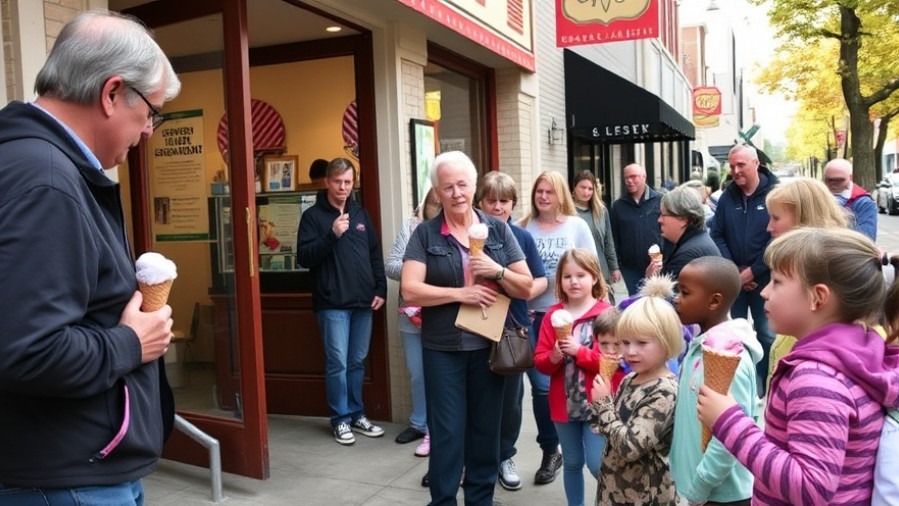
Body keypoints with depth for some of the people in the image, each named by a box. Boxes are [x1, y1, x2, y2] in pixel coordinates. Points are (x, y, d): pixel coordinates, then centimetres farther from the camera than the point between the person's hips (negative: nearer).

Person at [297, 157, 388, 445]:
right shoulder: (313, 216, -1)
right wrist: (332, 234, -20)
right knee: (337, 363, -3)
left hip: (363, 302, 5)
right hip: (332, 304, -4)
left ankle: (356, 414, 22)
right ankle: (341, 419, 9)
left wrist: (381, 289, 7)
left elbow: (375, 255, 17)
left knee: (357, 362, 11)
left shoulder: (360, 214, 14)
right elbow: (304, 258, -9)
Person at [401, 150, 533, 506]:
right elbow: (410, 290, -11)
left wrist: (498, 271, -15)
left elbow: (526, 288, 3)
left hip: (489, 346, 2)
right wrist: (461, 293, -17)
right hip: (443, 349, -2)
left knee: (486, 429, 12)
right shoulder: (425, 234, -2)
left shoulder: (498, 230, 4)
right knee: (446, 433, 4)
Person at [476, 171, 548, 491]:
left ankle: (505, 456, 30)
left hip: (514, 327, 2)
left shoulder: (523, 237, 2)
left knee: (511, 396, 12)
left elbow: (541, 281, 4)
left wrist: (521, 292, -14)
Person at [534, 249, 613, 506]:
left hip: (597, 404, -4)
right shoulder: (553, 315, 1)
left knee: (598, 465, -4)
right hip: (564, 404, 4)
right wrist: (553, 357, -19)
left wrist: (579, 351, -22)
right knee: (572, 464, 16)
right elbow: (539, 361, 2)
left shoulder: (607, 314, -9)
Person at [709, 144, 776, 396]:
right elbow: (717, 235, 4)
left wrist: (753, 271, -13)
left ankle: (766, 388, 15)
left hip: (763, 278, -3)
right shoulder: (727, 197, 6)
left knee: (767, 335, 3)